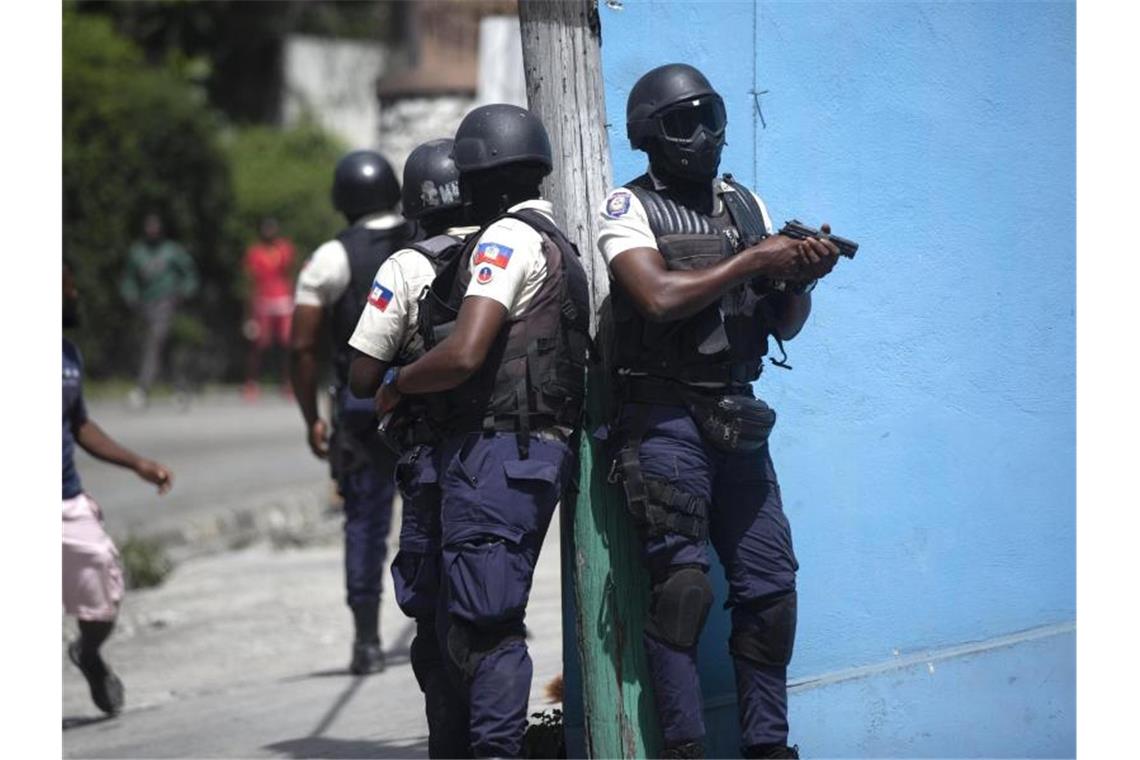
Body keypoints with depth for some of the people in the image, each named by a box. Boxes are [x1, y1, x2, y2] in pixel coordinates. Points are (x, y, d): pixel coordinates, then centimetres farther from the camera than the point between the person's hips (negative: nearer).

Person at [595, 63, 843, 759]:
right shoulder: (629, 209, -2)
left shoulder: (746, 204, 14)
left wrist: (800, 277, -7)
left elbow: (786, 325, 14)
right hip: (665, 421, -6)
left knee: (770, 587, 4)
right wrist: (753, 261, -14)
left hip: (739, 422, 6)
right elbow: (662, 297, -19)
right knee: (683, 585, -10)